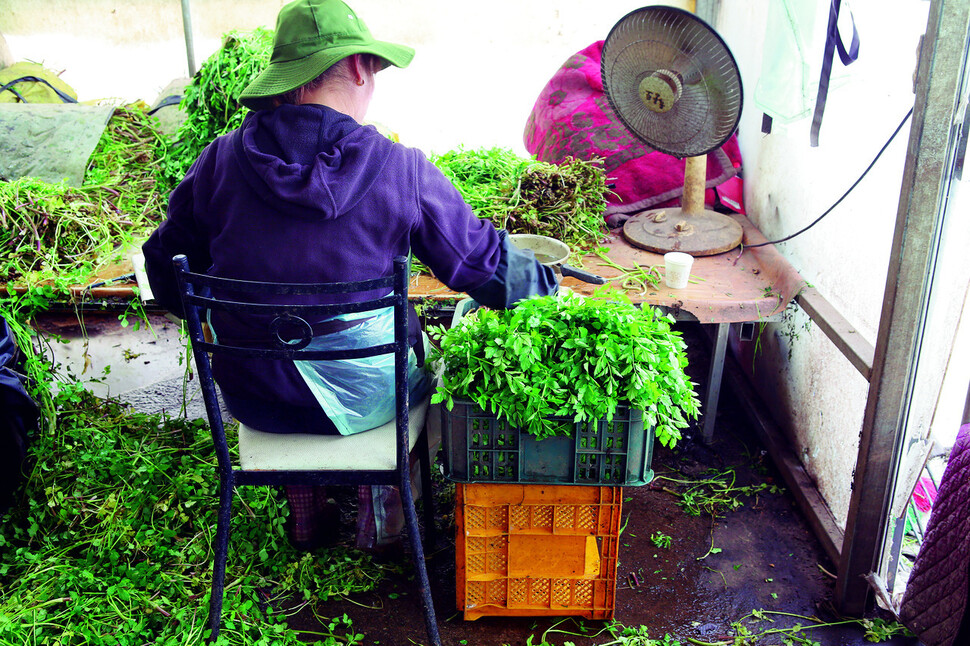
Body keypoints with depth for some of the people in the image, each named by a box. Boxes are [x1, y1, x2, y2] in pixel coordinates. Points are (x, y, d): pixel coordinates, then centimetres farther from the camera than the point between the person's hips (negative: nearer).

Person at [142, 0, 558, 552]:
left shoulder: (222, 160, -9)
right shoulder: (401, 169, -17)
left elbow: (165, 270, 2)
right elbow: (484, 264, -8)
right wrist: (546, 280, 13)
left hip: (250, 398, 3)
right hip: (361, 398, -2)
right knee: (416, 343, 32)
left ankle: (307, 519, 49)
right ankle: (382, 522, 44)